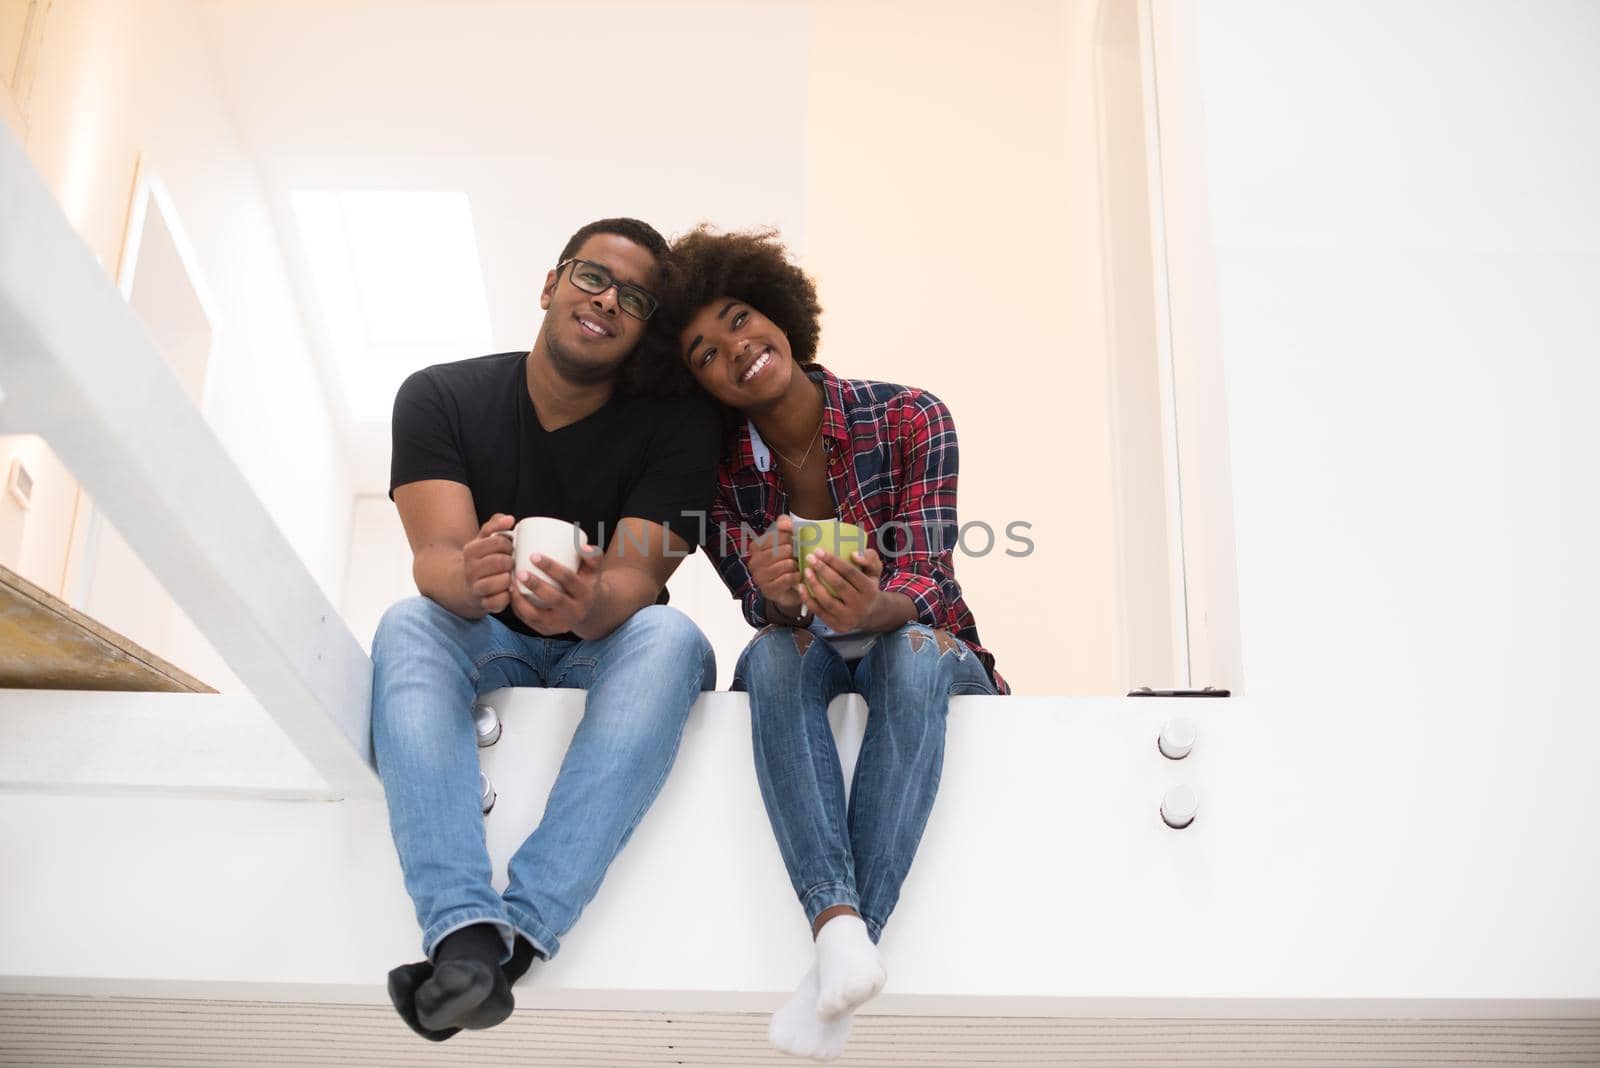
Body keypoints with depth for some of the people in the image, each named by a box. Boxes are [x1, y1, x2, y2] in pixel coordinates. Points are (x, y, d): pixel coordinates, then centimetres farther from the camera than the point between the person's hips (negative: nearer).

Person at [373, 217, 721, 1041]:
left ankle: (515, 933, -44)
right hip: (484, 647, 1)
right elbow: (436, 557, -18)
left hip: (604, 653, 0)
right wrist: (470, 578, -44)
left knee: (670, 635, -32)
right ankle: (465, 932, -47)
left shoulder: (675, 428, -8)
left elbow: (632, 581, -19)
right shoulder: (439, 398, -5)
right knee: (406, 625, -30)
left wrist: (587, 605, -45)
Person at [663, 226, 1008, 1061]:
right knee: (775, 652, -33)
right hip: (805, 676, 2)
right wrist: (781, 598, -40)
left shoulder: (910, 420, -15)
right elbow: (766, 612, -14)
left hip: (924, 656, -1)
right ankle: (839, 927, -47)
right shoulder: (719, 471, -7)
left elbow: (925, 586, -22)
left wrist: (868, 608, -47)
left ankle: (845, 949, -42)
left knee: (909, 650, -36)